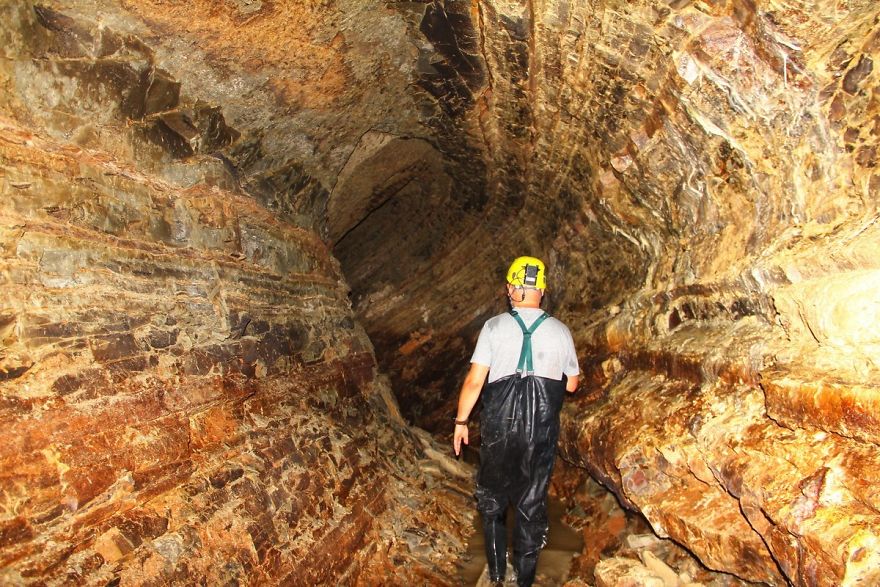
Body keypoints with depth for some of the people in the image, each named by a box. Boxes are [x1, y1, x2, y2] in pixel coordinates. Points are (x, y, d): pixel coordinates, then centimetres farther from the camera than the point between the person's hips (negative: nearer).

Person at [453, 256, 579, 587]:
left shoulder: (494, 326, -6)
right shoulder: (560, 331, 0)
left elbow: (474, 381, -8)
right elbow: (572, 385, 10)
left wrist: (461, 421, 3)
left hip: (499, 426, -1)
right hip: (542, 431, 1)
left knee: (491, 498, 18)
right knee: (532, 503, 13)